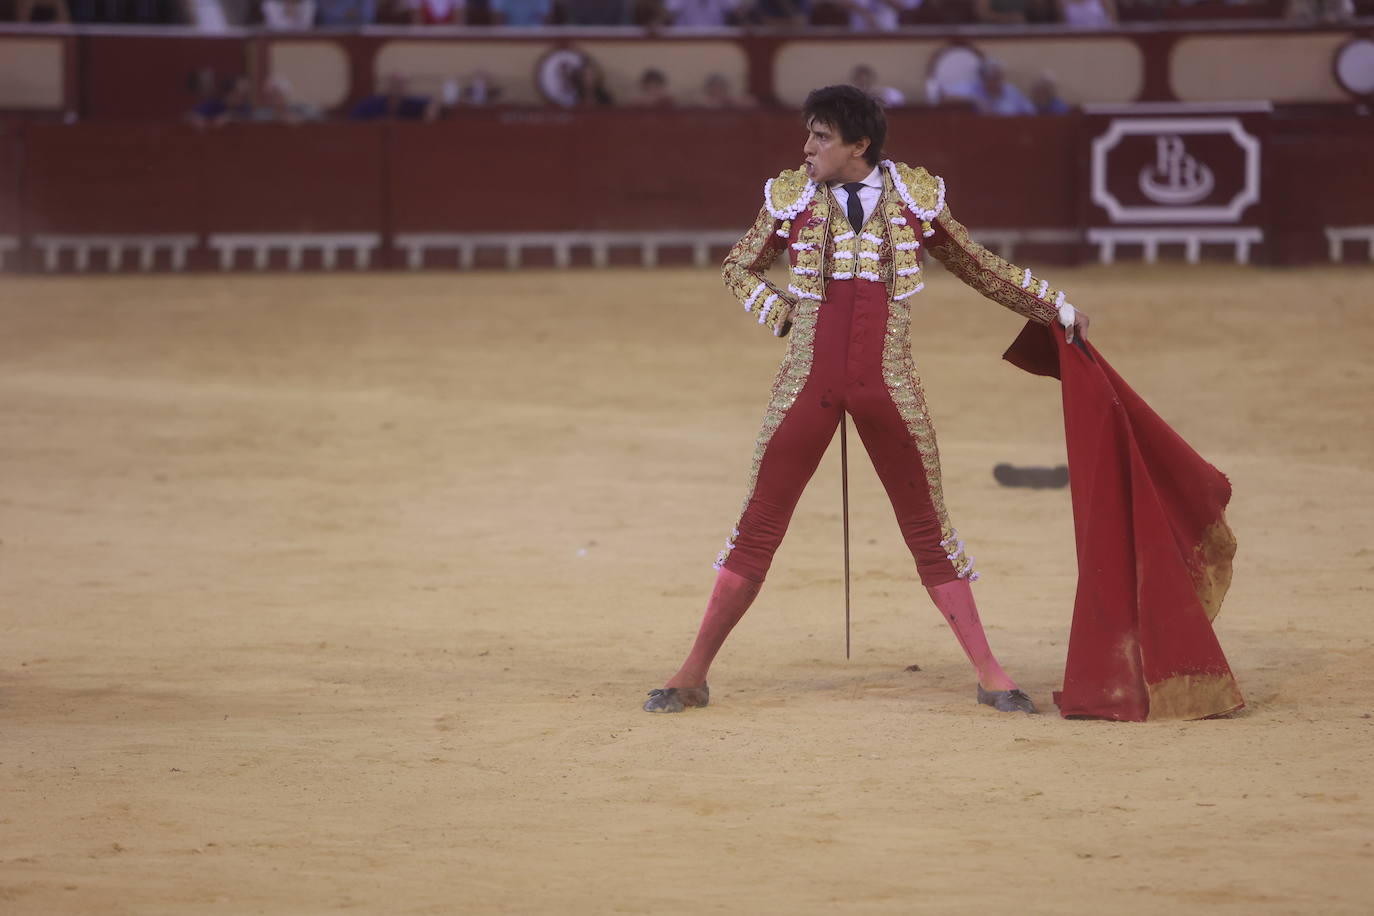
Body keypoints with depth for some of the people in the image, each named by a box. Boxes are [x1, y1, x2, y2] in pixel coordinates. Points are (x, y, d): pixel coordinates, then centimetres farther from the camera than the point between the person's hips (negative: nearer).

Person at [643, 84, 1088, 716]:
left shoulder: (915, 197, 1)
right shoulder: (790, 197, 0)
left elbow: (977, 266, 15)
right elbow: (738, 268, 16)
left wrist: (1055, 309, 19)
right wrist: (776, 311, -2)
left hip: (888, 387, 0)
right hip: (808, 384, 0)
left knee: (928, 527, 4)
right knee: (758, 526, 1)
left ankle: (988, 674, 12)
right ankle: (693, 674, 7)